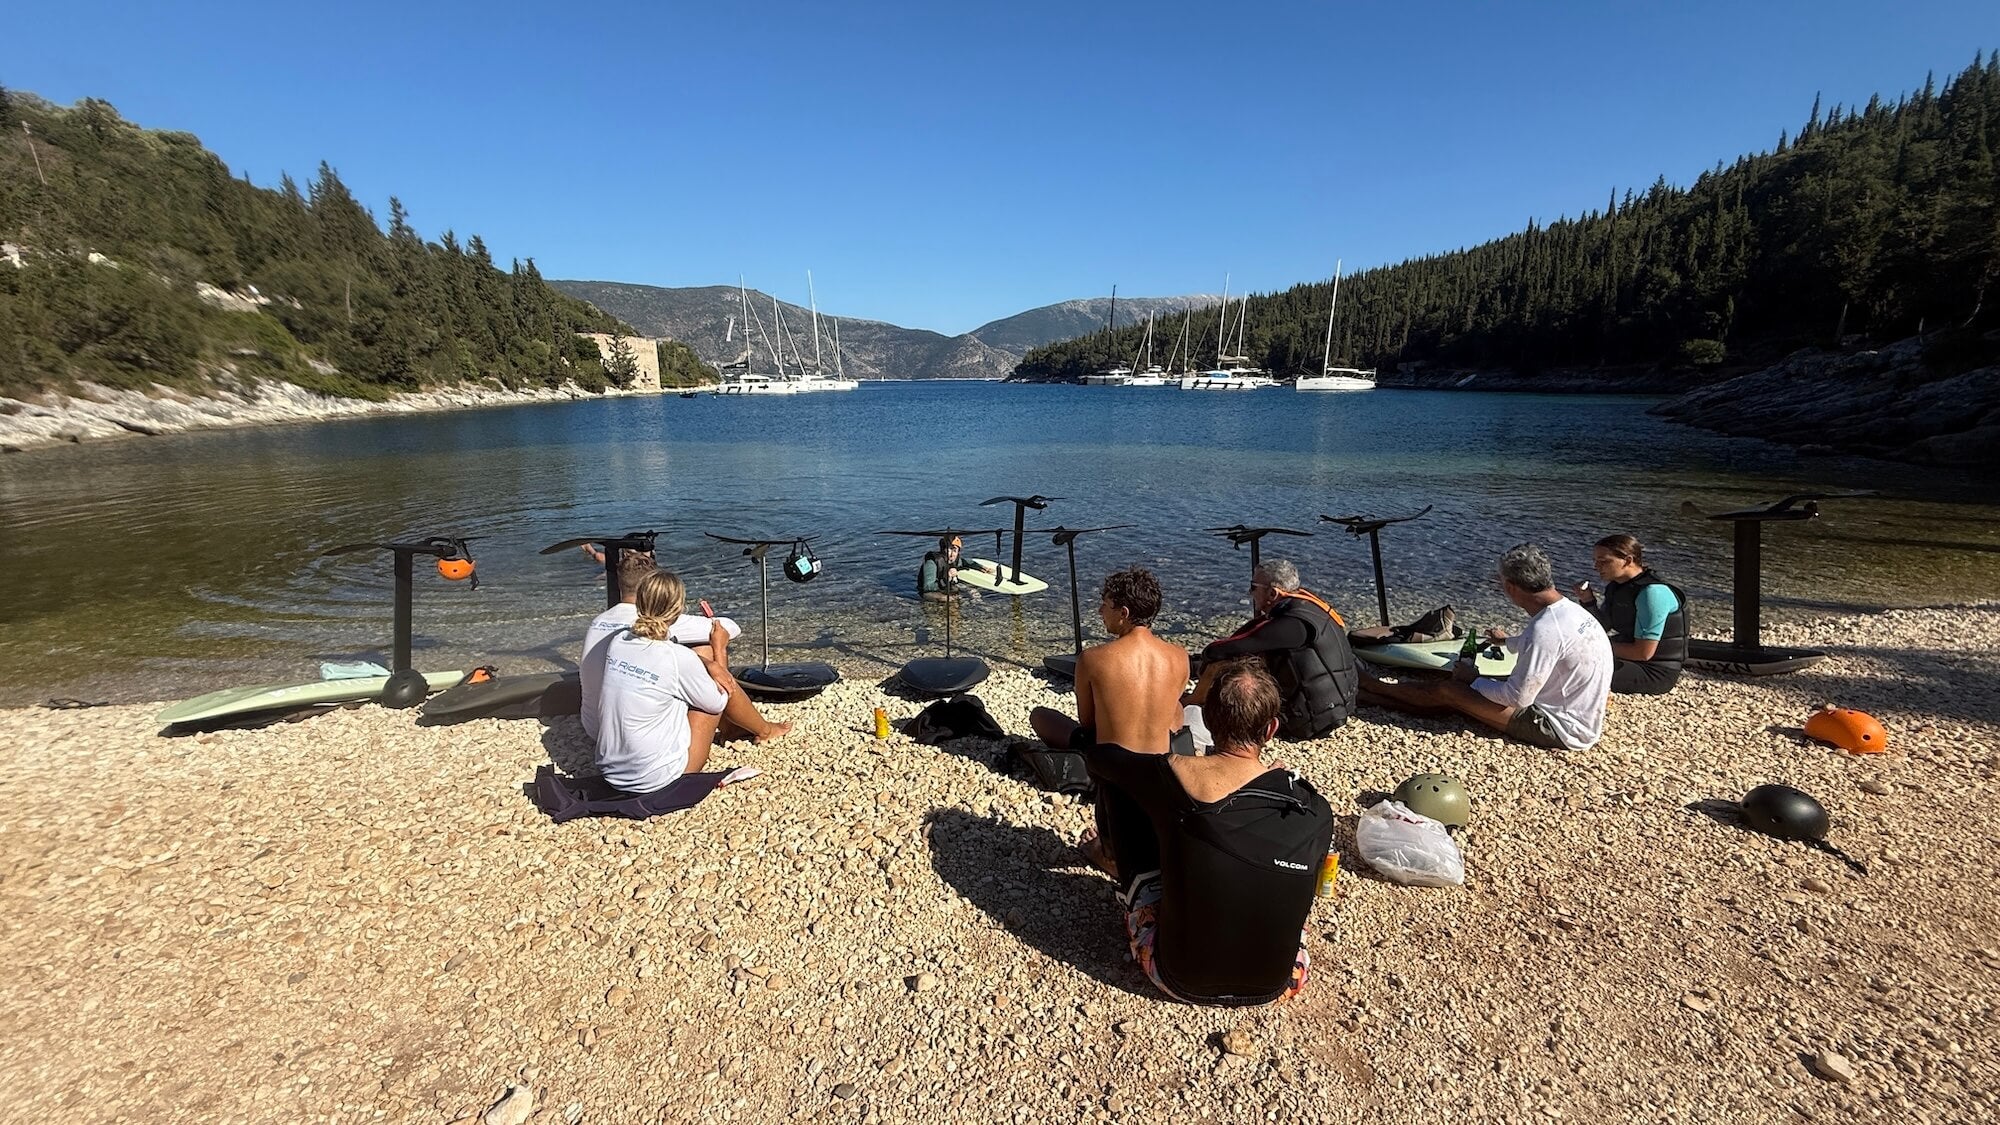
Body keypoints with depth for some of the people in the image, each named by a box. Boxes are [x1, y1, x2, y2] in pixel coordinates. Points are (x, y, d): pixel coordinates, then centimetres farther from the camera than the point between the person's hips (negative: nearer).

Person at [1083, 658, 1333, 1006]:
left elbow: (1098, 755, 0)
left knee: (1131, 815, 11)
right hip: (1277, 983, 2)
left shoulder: (1170, 775, -21)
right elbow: (1296, 892, 7)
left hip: (1181, 979, -2)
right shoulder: (1313, 809, -14)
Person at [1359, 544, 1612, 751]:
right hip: (1573, 712, 9)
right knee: (1466, 686, 11)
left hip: (1562, 728, -9)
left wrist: (1474, 679, -7)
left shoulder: (1545, 628, -28)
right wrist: (1509, 641, 44)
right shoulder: (1569, 610, 2)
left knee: (1448, 691, -4)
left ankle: (1372, 687, 15)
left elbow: (1517, 697, -24)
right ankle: (1374, 695, 17)